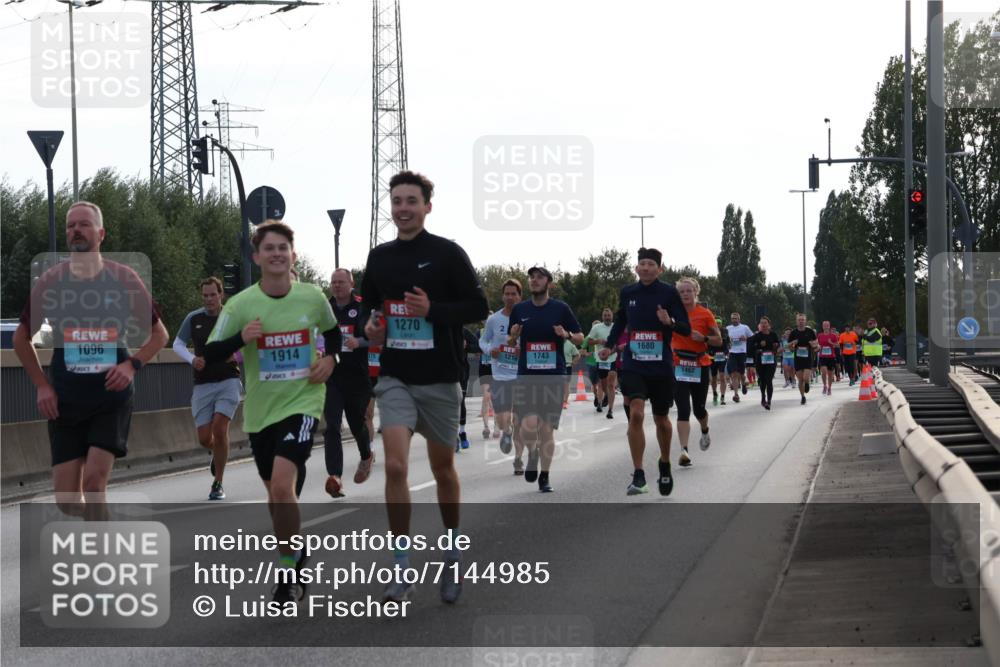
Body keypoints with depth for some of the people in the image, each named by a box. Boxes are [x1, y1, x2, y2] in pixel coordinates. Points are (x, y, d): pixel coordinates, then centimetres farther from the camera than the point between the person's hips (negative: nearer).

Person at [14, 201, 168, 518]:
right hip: (64, 399, 2)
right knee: (66, 498, 1)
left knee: (94, 482, -16)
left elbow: (159, 333, 8)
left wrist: (133, 365, -9)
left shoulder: (124, 279, -1)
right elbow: (22, 337, 13)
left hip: (112, 395, -2)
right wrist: (41, 385, 4)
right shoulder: (50, 281, 1)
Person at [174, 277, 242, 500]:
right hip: (202, 384, 2)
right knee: (204, 438, -1)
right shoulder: (193, 318, 3)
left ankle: (218, 483, -5)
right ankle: (218, 453, 38)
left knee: (219, 429, -18)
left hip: (228, 381, -2)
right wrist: (192, 359, -10)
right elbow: (178, 344, 10)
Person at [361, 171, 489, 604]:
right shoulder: (379, 257, 7)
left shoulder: (448, 254, -5)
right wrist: (370, 328, -1)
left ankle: (452, 554, 33)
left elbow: (478, 308, -7)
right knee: (395, 466, -14)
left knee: (443, 469, 12)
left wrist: (433, 309, -21)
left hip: (440, 379, -2)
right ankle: (402, 569, -8)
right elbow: (368, 305, 21)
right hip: (395, 378, 2)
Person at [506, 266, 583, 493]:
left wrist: (567, 335, -15)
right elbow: (510, 342, 15)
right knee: (530, 424, -18)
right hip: (527, 376, 0)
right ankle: (532, 453, 14)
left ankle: (544, 477, 16)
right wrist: (513, 337, -8)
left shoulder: (560, 308, 2)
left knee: (547, 429, 1)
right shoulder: (520, 309, 6)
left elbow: (580, 338, 6)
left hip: (554, 377, 0)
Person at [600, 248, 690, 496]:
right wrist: (609, 345, 12)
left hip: (661, 367, -1)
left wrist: (670, 321, -25)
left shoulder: (669, 292, -5)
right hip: (633, 366, 1)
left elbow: (686, 329, -5)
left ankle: (665, 465, 40)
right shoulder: (627, 292, 4)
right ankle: (638, 476, -14)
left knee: (661, 419, 13)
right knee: (636, 414, -17)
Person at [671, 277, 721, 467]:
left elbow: (718, 340, 3)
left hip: (700, 365, 0)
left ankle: (705, 431, 44)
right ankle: (684, 450, -18)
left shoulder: (705, 314, -1)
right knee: (683, 409, -12)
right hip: (678, 365, 0)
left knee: (698, 409, 10)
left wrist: (704, 338, -15)